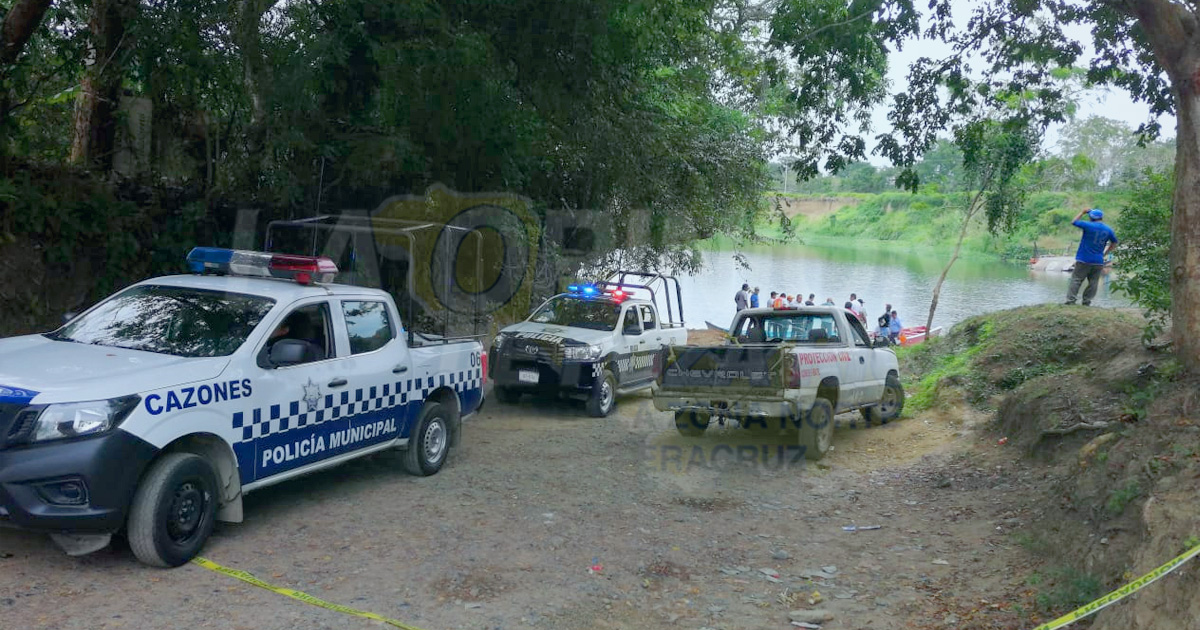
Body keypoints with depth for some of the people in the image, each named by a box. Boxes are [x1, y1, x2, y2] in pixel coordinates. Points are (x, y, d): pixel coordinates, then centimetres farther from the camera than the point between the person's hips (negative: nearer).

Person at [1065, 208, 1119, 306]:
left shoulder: (1089, 226, -12)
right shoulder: (1109, 230, 4)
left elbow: (1074, 222, -1)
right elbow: (1114, 243, 17)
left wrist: (1082, 212, 8)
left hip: (1084, 260, -4)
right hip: (1098, 261, 4)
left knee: (1076, 280, 0)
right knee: (1093, 283, 10)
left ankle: (1070, 301, -6)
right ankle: (1086, 302, 9)